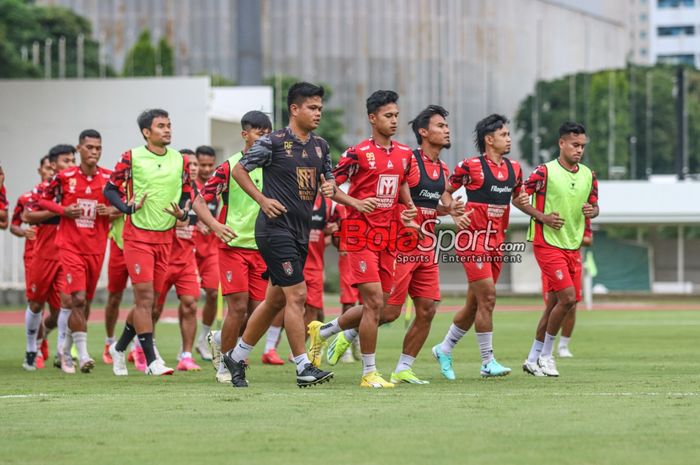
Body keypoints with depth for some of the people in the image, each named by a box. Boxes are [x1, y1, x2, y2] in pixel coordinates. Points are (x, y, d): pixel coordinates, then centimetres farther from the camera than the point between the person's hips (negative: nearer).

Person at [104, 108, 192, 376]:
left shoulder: (180, 160, 7)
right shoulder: (131, 158, -6)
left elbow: (186, 194, 16)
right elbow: (110, 189, 0)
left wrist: (183, 212, -6)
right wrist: (126, 207, -18)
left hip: (165, 237, 5)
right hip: (138, 235, -5)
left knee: (150, 300, 9)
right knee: (144, 296, -12)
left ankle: (119, 348, 28)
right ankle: (151, 360, -11)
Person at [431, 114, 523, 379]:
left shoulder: (514, 169, 10)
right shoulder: (471, 166, -8)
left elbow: (518, 197, 27)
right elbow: (445, 192, 0)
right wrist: (455, 216, -12)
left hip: (496, 242, 7)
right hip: (474, 238, -7)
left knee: (475, 302, 11)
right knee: (487, 297, -12)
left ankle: (444, 350, 27)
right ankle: (488, 362, -7)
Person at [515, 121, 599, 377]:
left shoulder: (588, 175, 8)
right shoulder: (545, 171, -10)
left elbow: (594, 204, 19)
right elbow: (519, 198, -5)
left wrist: (592, 211, -4)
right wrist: (541, 216, -18)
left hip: (573, 246, 6)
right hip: (547, 244, -6)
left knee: (554, 303, 8)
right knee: (568, 297, -16)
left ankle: (533, 359, 19)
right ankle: (546, 354, 0)